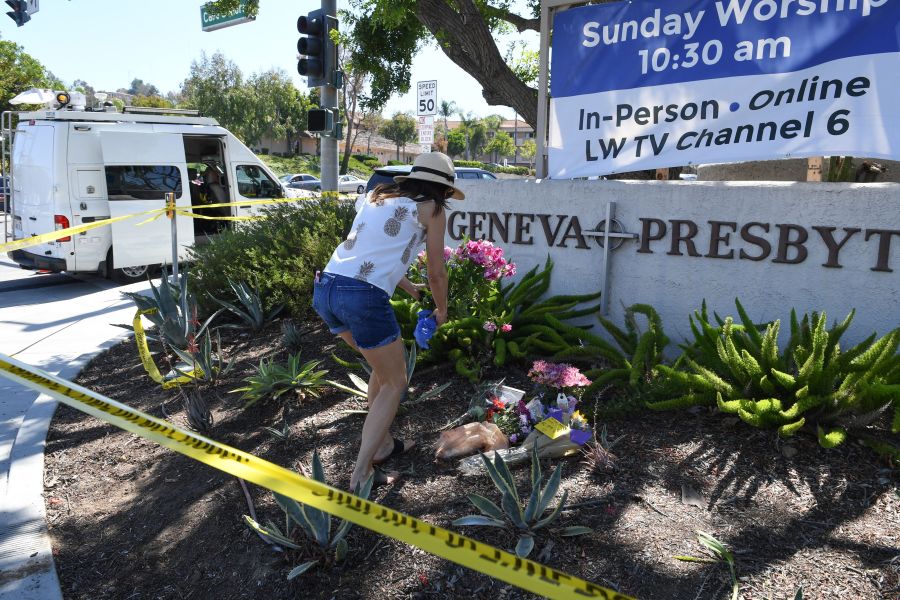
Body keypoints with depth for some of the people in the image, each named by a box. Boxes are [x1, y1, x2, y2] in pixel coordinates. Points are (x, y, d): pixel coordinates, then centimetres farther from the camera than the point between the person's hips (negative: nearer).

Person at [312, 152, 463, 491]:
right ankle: (361, 475, 7)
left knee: (384, 367, 26)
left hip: (324, 288, 7)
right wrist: (441, 310, 31)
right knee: (394, 384, 11)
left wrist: (414, 292, 46)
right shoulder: (432, 210, 7)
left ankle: (382, 445, 37)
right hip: (363, 297, -7)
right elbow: (437, 274, 12)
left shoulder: (377, 196, 24)